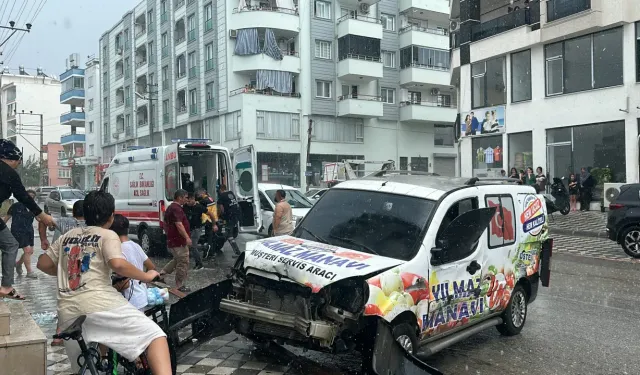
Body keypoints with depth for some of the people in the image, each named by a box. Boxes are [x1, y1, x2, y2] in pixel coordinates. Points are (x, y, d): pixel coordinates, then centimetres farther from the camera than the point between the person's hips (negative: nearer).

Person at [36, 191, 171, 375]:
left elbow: (43, 263, 23)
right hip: (100, 304, -7)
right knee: (154, 335, -9)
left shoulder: (68, 235, 22)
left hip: (68, 312, 7)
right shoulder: (107, 235, 3)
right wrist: (146, 276, -3)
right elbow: (118, 264, -15)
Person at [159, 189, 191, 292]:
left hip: (172, 240, 10)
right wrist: (187, 237, -26)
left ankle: (162, 273, 23)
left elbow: (166, 224, 25)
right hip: (179, 241, -10)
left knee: (177, 260, 25)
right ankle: (180, 286, 4)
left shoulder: (170, 207, 16)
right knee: (183, 263, -2)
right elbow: (179, 225, -26)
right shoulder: (176, 208, -18)